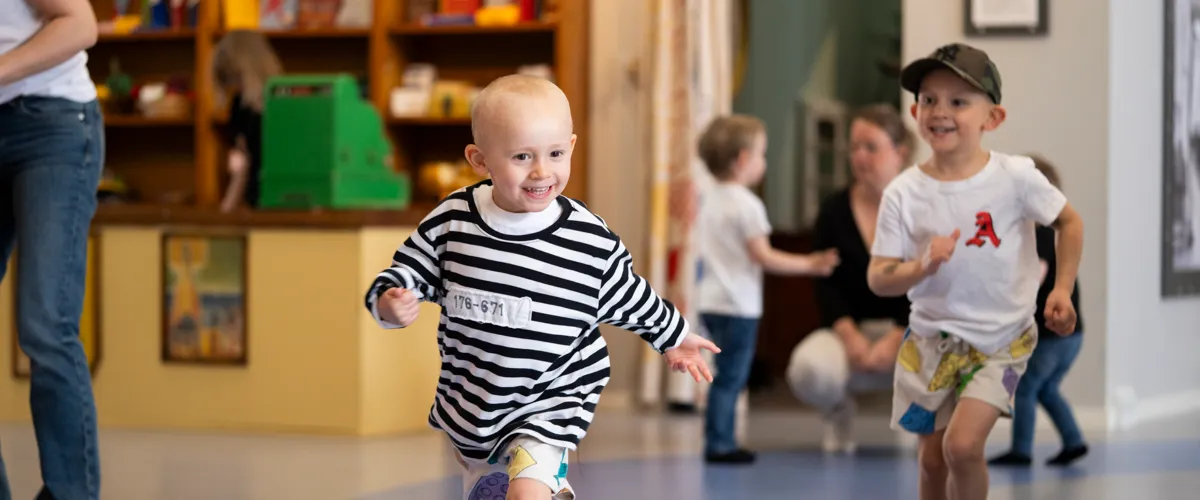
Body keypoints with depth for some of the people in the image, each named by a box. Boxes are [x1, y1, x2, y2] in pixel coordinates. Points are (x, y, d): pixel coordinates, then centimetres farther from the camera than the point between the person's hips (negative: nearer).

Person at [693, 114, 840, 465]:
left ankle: (723, 441, 14)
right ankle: (718, 444, -6)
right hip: (738, 304, -9)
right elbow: (763, 256, -16)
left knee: (729, 376, 13)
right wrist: (809, 265, -10)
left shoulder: (711, 201, 13)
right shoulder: (746, 204, -14)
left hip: (711, 301, 9)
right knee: (730, 377, -6)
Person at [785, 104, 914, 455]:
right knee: (807, 367, -34)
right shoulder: (834, 212, -1)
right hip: (852, 329, 1)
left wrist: (897, 339, -23)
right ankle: (839, 413, 5)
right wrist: (851, 336, -21)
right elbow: (825, 285, -5)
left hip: (913, 333, -1)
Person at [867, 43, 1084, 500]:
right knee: (932, 459, 10)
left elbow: (1069, 221, 2)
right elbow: (878, 279, -10)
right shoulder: (904, 192, -11)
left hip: (1000, 339, -2)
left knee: (962, 445, -17)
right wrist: (922, 268, -30)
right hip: (931, 338, 2)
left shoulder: (1015, 177, -14)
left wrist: (1062, 290, -7)